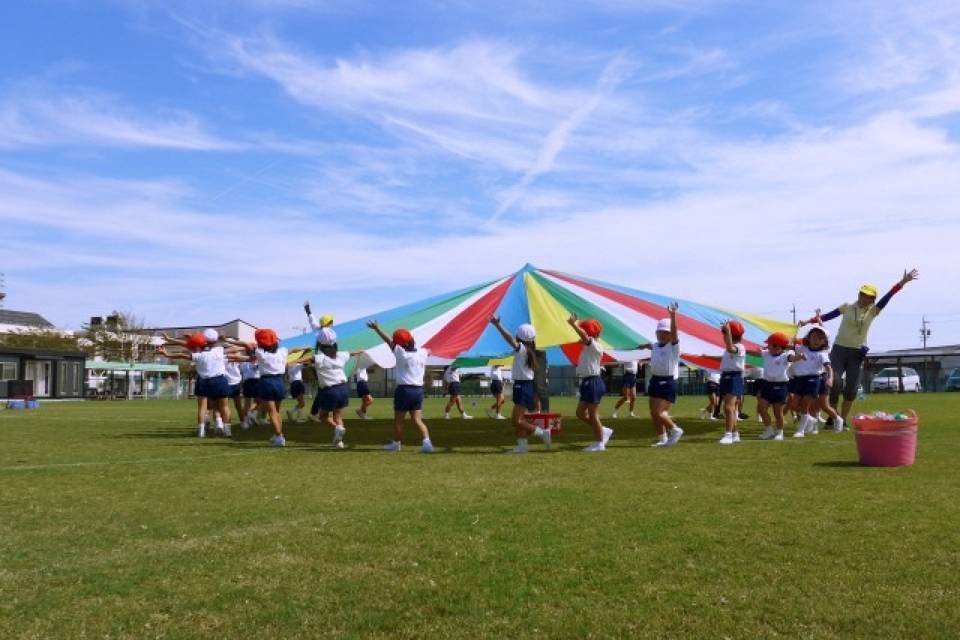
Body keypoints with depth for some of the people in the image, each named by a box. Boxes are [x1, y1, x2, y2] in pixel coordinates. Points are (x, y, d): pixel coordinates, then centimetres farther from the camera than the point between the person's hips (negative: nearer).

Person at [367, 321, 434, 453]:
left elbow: (389, 341, -5)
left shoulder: (401, 353, -11)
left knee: (398, 419, 9)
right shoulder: (421, 353, 3)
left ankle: (396, 443, 21)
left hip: (404, 389, -5)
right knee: (417, 419, 6)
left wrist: (377, 328, 1)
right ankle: (427, 442, -8)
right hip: (418, 389, 5)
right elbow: (428, 352, 27)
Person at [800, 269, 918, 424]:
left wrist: (902, 283, -18)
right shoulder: (847, 307, 2)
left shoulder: (873, 311, 3)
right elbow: (829, 315, 0)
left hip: (857, 353, 2)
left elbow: (888, 296, -7)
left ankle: (843, 420, 13)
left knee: (851, 389, 2)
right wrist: (809, 321, -11)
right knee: (834, 385, -9)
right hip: (839, 349, -2)